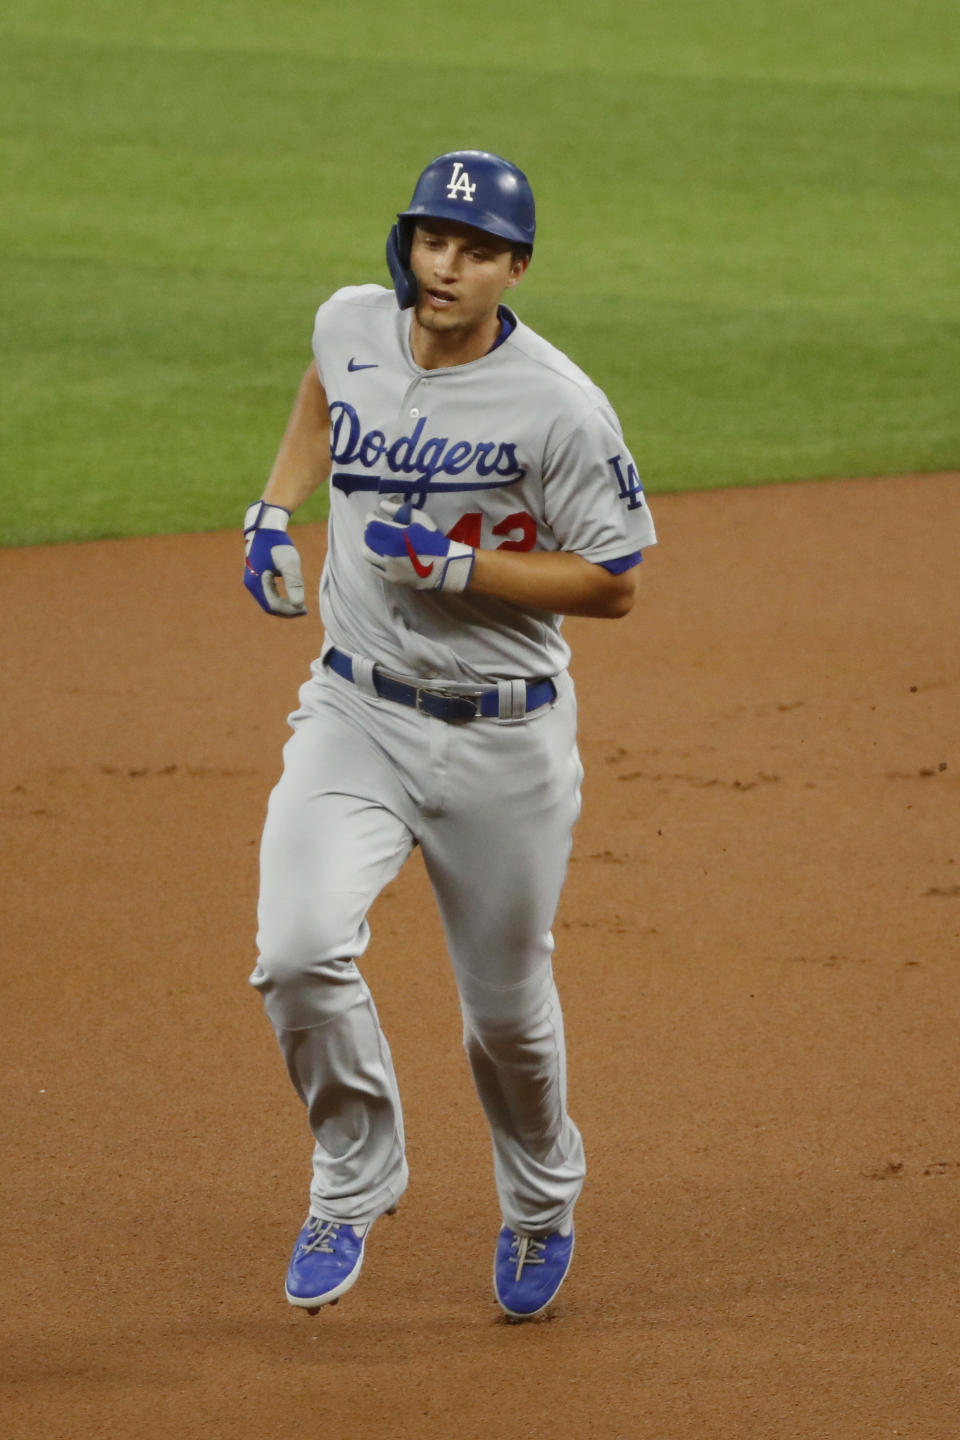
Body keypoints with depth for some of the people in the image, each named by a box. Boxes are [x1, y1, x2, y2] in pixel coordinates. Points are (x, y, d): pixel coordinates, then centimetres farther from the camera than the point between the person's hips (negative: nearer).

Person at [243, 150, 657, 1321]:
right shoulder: (353, 324, -3)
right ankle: (356, 1175, 5)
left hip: (504, 740, -3)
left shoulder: (560, 407, -18)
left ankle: (541, 1202, 41)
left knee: (508, 1009, 11)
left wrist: (455, 565, -23)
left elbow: (613, 583, -13)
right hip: (356, 715, 3)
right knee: (299, 952, -20)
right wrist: (273, 510, 9)